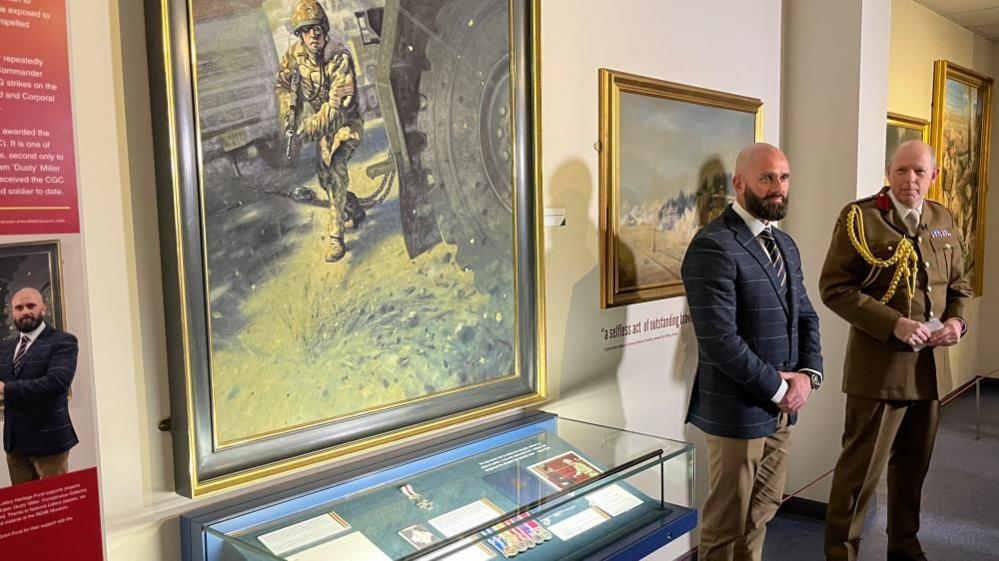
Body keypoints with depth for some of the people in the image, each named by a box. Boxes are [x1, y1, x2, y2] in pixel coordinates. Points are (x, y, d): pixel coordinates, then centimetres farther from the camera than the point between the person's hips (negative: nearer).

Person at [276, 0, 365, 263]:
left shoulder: (340, 59, -29)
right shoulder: (295, 54, -12)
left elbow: (337, 105, -35)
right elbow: (284, 84, 6)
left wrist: (309, 127, -43)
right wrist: (290, 117, -4)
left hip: (344, 123, -7)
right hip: (322, 123, 7)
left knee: (335, 170, -24)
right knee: (324, 175, 15)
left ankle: (335, 238, -20)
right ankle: (354, 212, 41)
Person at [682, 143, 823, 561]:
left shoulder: (785, 244, 11)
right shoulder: (713, 246, -18)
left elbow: (805, 315, 14)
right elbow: (719, 340, -24)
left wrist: (807, 374, -4)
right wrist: (777, 387, -15)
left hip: (781, 407, 8)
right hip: (738, 411, -8)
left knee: (762, 511, 20)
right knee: (728, 524, 8)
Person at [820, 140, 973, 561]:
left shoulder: (943, 219, 10)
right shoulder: (860, 217, -9)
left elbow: (958, 283, 18)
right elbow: (834, 287, -14)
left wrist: (956, 320, -3)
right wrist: (894, 323, -21)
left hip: (930, 364, 6)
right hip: (879, 365, -6)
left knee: (913, 465, 18)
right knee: (861, 467, 1)